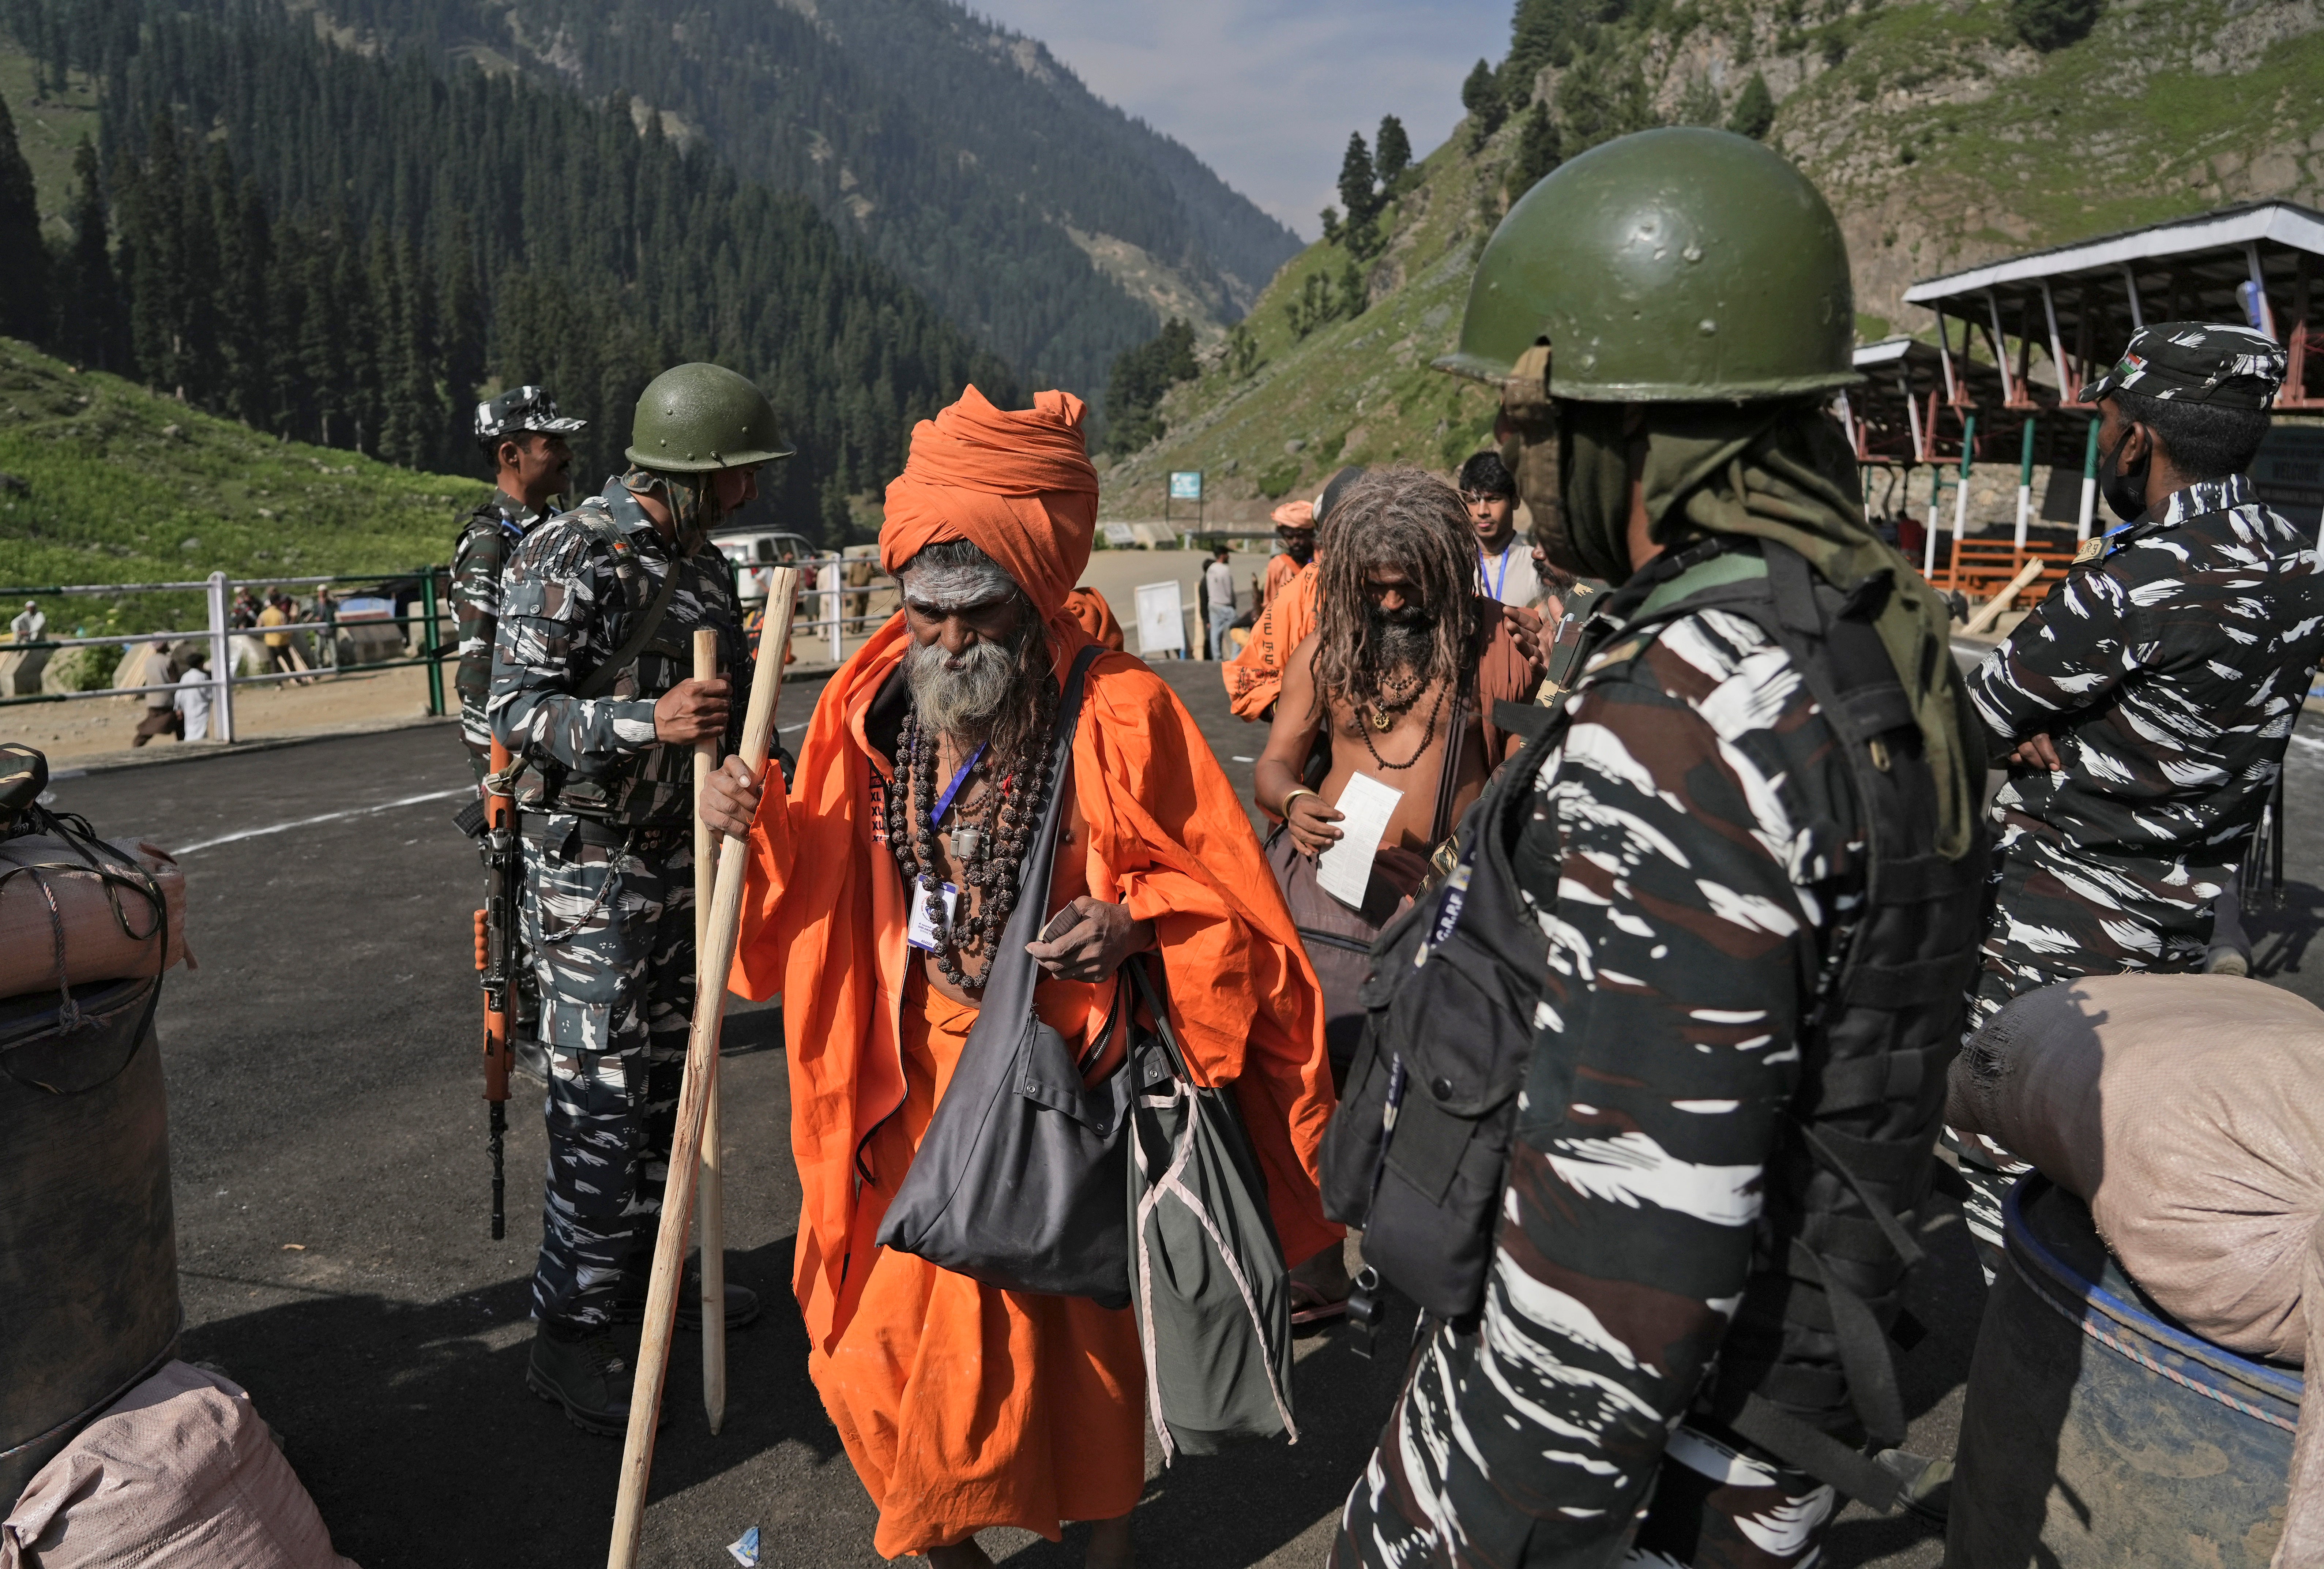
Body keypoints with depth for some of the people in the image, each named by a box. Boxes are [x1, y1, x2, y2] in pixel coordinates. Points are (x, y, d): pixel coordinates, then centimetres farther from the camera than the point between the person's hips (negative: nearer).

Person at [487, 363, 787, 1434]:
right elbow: (518, 709, -22)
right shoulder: (569, 561, -16)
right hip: (592, 870, -8)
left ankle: (638, 1273, 32)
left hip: (680, 858, 8)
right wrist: (649, 721, -36)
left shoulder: (701, 562, 10)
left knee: (663, 1083, 16)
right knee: (601, 1100, -5)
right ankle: (569, 1335, 8)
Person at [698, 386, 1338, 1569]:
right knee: (888, 1336, 10)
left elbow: (1227, 890, -7)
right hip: (913, 1077, 4)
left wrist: (1138, 922, -25)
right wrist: (754, 824, -9)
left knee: (1075, 1321, 12)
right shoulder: (871, 707, 0)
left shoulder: (1118, 715, -13)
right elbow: (817, 878, 10)